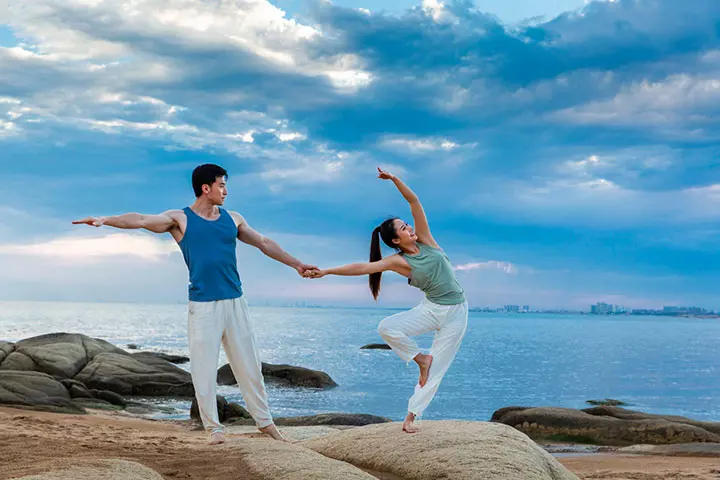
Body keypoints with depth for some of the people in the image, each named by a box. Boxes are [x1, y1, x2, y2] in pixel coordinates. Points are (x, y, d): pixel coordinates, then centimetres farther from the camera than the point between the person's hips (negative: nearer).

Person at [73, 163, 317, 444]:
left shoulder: (232, 219, 13)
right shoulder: (180, 219, 1)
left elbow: (263, 243, 23)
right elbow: (141, 220, -12)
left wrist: (295, 263, 27)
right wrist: (105, 220, -27)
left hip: (235, 302, 4)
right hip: (202, 306, -3)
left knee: (249, 366, 9)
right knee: (204, 370, -1)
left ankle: (265, 421, 20)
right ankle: (214, 428, 11)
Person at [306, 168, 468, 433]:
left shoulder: (425, 240, -3)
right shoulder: (398, 261, -7)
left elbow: (413, 201, -8)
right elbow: (361, 267, -15)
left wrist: (394, 178, -18)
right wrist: (325, 272, -22)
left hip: (456, 313, 0)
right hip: (431, 309, 0)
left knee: (436, 369, -2)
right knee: (387, 328, -22)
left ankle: (411, 416, 9)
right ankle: (420, 359, 2)